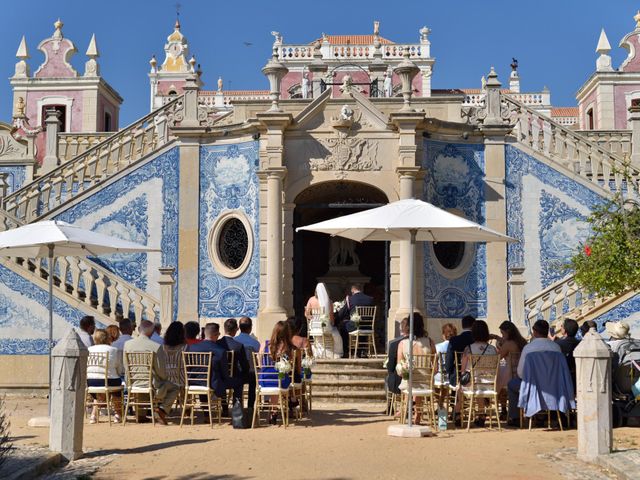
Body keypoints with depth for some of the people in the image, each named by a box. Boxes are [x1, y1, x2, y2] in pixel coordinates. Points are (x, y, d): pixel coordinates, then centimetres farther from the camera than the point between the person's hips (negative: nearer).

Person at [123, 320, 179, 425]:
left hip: (133, 385, 5)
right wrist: (165, 379, 12)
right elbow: (161, 371, -10)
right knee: (174, 388, 21)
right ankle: (162, 409, 0)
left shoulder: (127, 344, -4)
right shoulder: (157, 347, -17)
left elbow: (126, 365, 6)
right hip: (152, 386, -5)